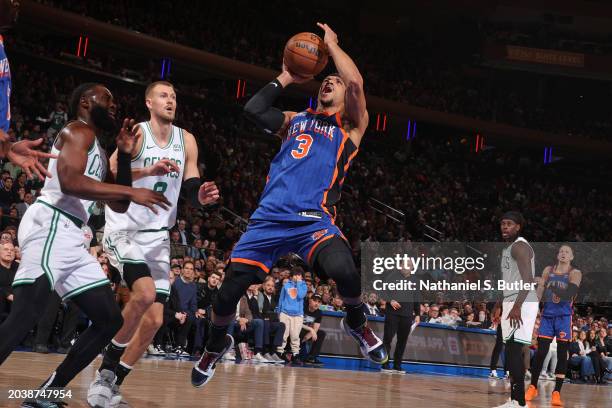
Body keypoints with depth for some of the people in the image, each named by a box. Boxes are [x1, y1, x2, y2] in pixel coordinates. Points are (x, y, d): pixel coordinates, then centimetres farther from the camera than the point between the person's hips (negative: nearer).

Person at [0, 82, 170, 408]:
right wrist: (131, 192, -19)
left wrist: (125, 157, 16)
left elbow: (119, 206, 26)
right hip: (50, 226, -10)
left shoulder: (97, 150, 27)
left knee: (110, 319, 10)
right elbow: (69, 181, -21)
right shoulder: (79, 132, -3)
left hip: (69, 237, 10)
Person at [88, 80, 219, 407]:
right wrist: (148, 170, -32)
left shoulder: (186, 140, 6)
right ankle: (110, 362, -9)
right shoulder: (137, 133, -8)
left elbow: (191, 191, 8)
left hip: (157, 236, 6)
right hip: (124, 229, -6)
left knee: (154, 319, 1)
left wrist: (202, 196, -14)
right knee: (145, 293, -29)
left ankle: (111, 382, 15)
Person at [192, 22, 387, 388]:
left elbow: (357, 81, -6)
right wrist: (286, 78, 15)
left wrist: (331, 43, 8)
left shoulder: (351, 125, 11)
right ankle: (216, 346, 28)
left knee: (344, 270, -32)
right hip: (270, 217, 4)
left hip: (314, 219, -4)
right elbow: (254, 109, 7)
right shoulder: (296, 120, 23)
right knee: (229, 290, -1)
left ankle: (357, 323, 0)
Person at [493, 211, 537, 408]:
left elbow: (528, 279, -21)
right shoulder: (509, 248, 20)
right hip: (511, 303, 11)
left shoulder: (519, 246, -11)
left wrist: (517, 306, -29)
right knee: (511, 352, 10)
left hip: (521, 304, -11)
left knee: (513, 350, -15)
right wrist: (502, 305, 26)